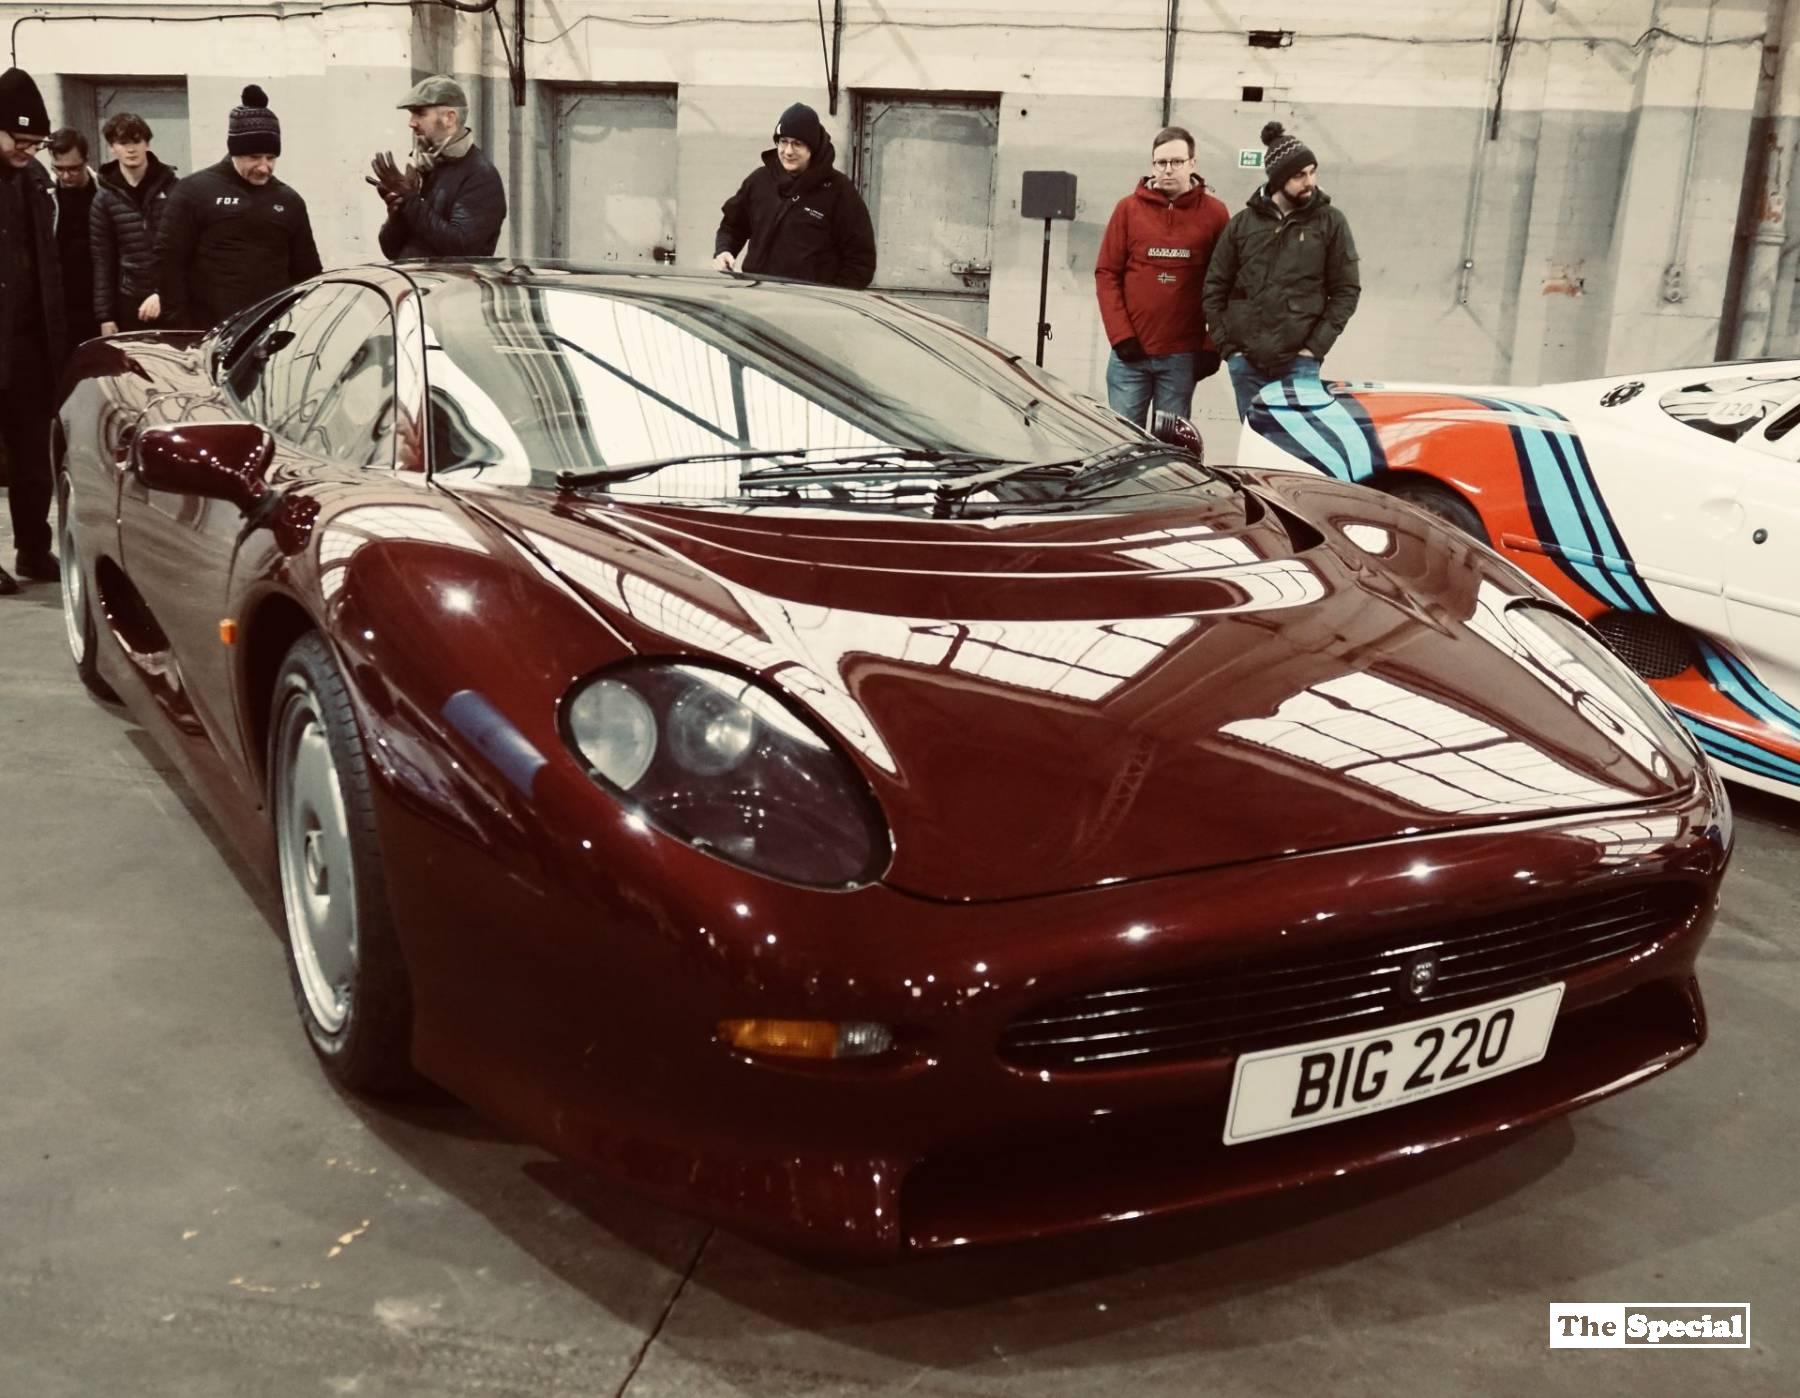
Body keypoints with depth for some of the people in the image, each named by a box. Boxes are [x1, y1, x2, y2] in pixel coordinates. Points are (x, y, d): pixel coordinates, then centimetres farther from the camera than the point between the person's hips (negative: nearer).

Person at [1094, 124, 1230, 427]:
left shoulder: (1214, 213, 4)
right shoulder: (1128, 208, 6)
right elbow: (1107, 273, 4)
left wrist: (1213, 345, -3)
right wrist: (1120, 335, -6)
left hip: (1183, 355, 0)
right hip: (1131, 351, 1)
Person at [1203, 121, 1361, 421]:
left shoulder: (1330, 222, 4)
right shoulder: (1243, 223, 8)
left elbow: (1346, 290, 3)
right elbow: (1215, 287, 10)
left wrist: (1316, 346, -5)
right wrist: (1226, 344, 1)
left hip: (1299, 365, -2)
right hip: (1245, 363, 2)